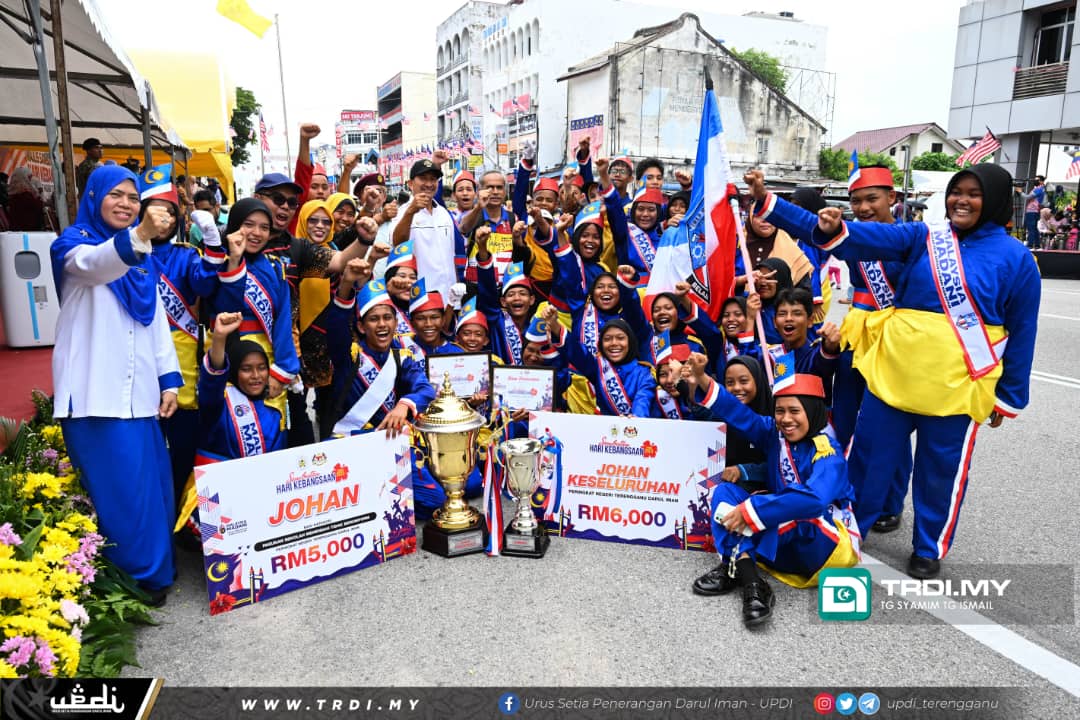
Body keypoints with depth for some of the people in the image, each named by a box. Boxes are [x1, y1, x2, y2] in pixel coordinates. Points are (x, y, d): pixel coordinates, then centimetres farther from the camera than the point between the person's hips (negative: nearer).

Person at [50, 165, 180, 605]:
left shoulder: (143, 258, 16)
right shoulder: (74, 243, -3)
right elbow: (96, 265, -29)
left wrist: (169, 377, 5)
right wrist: (139, 235, -48)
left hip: (138, 390, 6)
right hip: (96, 391, -6)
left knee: (150, 481, 10)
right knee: (118, 486, -5)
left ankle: (155, 566, 24)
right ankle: (134, 578, 7)